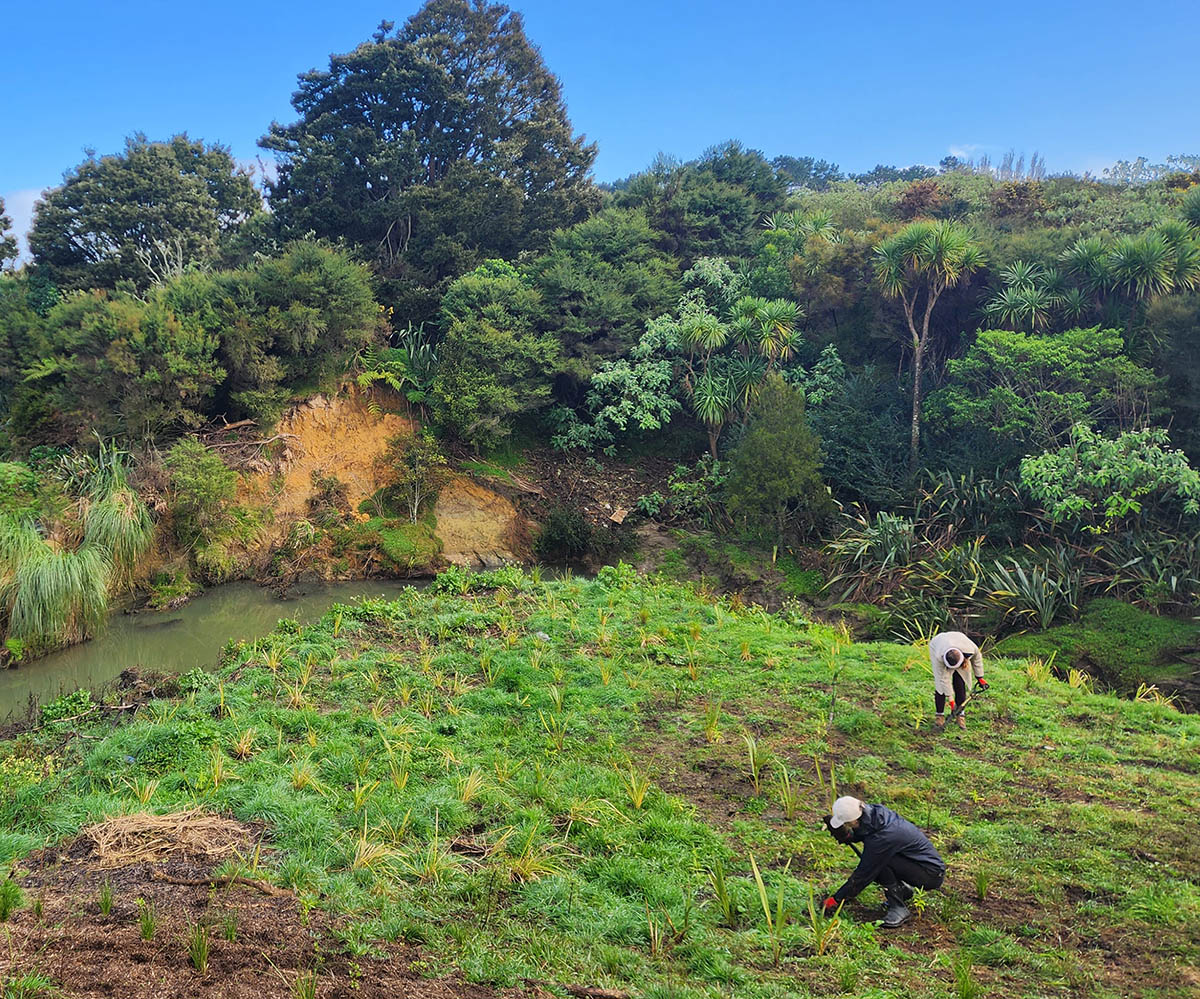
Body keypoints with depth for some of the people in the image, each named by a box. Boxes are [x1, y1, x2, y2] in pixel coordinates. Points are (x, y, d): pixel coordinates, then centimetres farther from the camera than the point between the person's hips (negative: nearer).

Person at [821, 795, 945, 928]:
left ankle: (899, 909, -12)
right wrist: (838, 831, -13)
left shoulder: (882, 837, -30)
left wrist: (835, 900, -14)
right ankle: (903, 891, 17)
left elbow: (863, 875, -22)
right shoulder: (874, 812, -9)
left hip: (932, 874, -9)